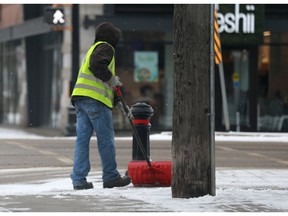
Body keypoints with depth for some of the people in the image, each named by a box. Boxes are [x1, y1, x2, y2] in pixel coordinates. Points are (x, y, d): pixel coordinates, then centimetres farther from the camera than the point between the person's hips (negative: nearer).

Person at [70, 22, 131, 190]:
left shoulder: (94, 49, 31)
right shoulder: (105, 48, 1)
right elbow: (97, 65, -20)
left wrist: (117, 100, 29)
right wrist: (112, 78, -7)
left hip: (80, 98, 9)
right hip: (95, 99, -9)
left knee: (82, 138, 3)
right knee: (106, 140, 0)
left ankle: (79, 179, -3)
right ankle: (111, 177, 6)